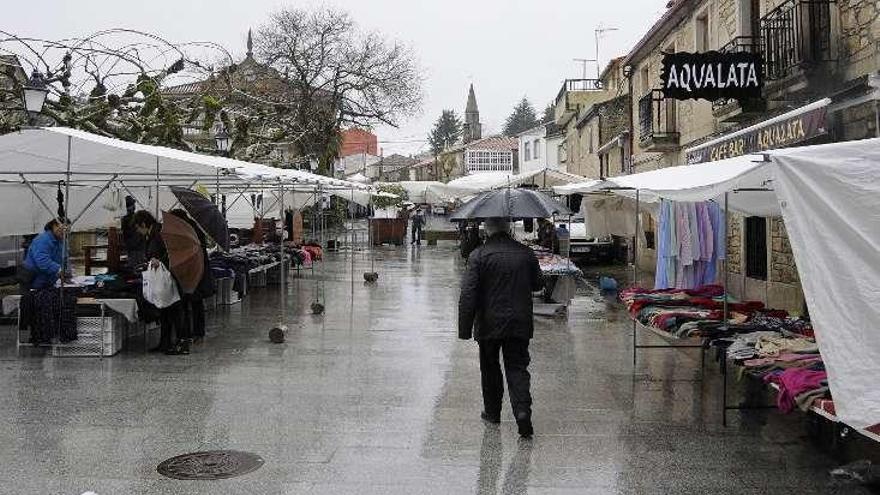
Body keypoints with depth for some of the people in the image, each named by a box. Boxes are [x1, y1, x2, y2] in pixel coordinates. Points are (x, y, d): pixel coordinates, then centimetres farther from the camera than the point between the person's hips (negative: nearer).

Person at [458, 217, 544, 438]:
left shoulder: (479, 256, -11)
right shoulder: (526, 254, -1)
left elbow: (468, 295, -14)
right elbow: (538, 284, 13)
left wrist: (465, 329, -10)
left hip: (489, 324, -2)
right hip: (520, 323, 2)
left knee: (490, 369, 15)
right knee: (517, 368, 6)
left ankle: (492, 412, 27)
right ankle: (522, 410, -13)